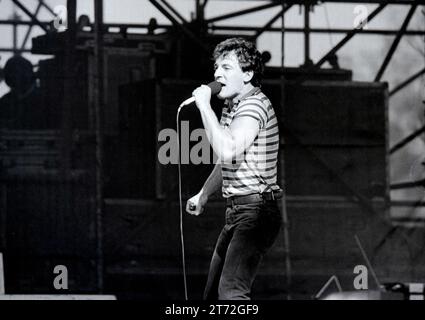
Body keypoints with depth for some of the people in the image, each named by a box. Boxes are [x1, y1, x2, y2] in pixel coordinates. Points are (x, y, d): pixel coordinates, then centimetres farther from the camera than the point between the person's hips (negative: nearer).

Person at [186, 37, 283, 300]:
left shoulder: (254, 104, -16)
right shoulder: (232, 106, 16)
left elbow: (228, 150, -32)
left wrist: (204, 106, -24)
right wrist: (204, 195, 35)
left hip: (256, 212, -11)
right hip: (236, 211, 11)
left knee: (231, 292, -23)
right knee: (213, 293, 16)